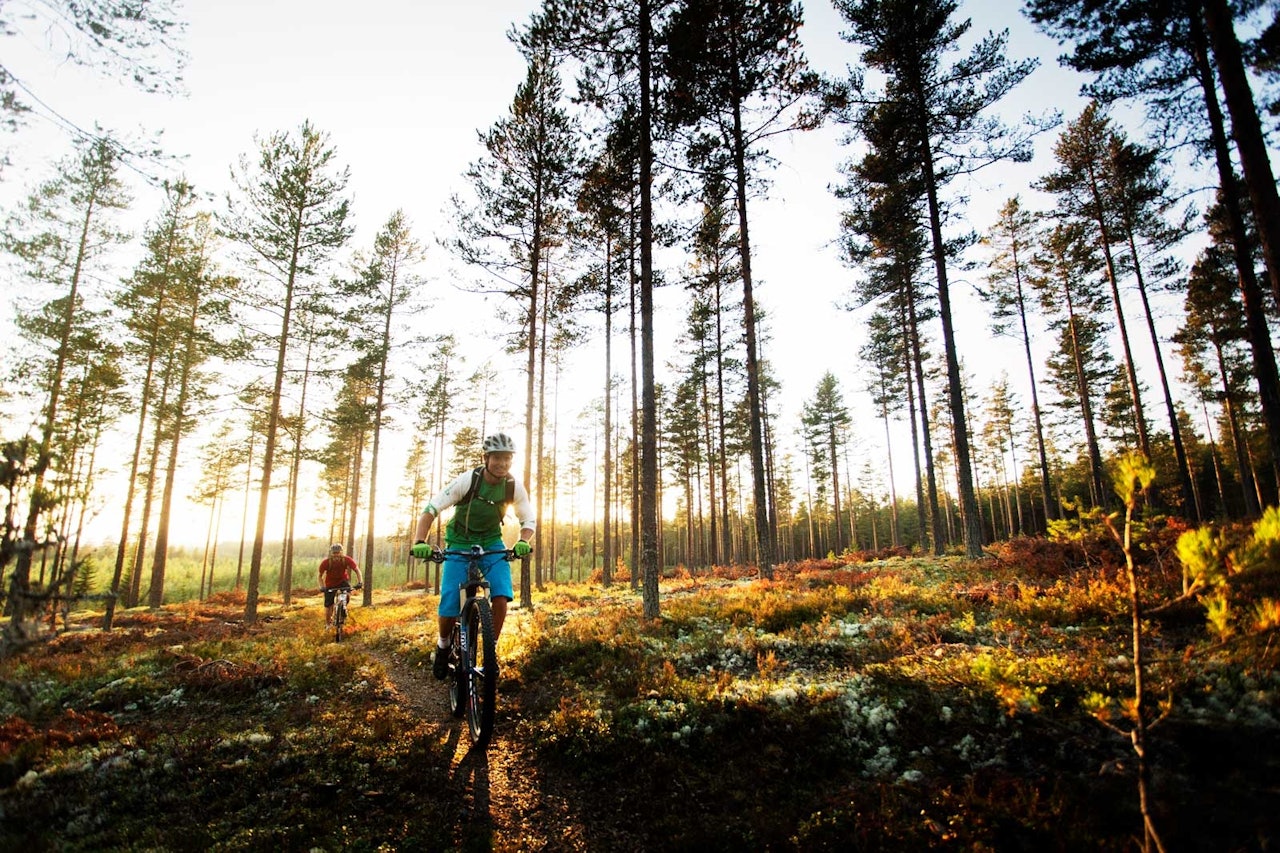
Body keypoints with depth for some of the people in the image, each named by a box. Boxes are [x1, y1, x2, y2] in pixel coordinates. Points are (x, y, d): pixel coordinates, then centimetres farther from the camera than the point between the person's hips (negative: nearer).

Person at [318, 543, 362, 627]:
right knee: (328, 605, 1)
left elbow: (357, 570, -20)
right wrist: (322, 587, -30)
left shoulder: (346, 560, -28)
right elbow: (320, 576, -14)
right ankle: (327, 623, 26)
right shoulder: (325, 562, -28)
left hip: (342, 580, 0)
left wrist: (360, 581, -35)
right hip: (330, 584, 0)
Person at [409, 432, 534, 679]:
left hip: (492, 545, 2)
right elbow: (431, 510, -19)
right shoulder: (467, 481, -21)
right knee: (449, 608, -10)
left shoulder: (514, 486, -14)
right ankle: (443, 645, 23)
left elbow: (528, 519, -4)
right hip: (460, 545, -2)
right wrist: (420, 542, -33)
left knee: (501, 597, -21)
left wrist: (522, 542, -25)